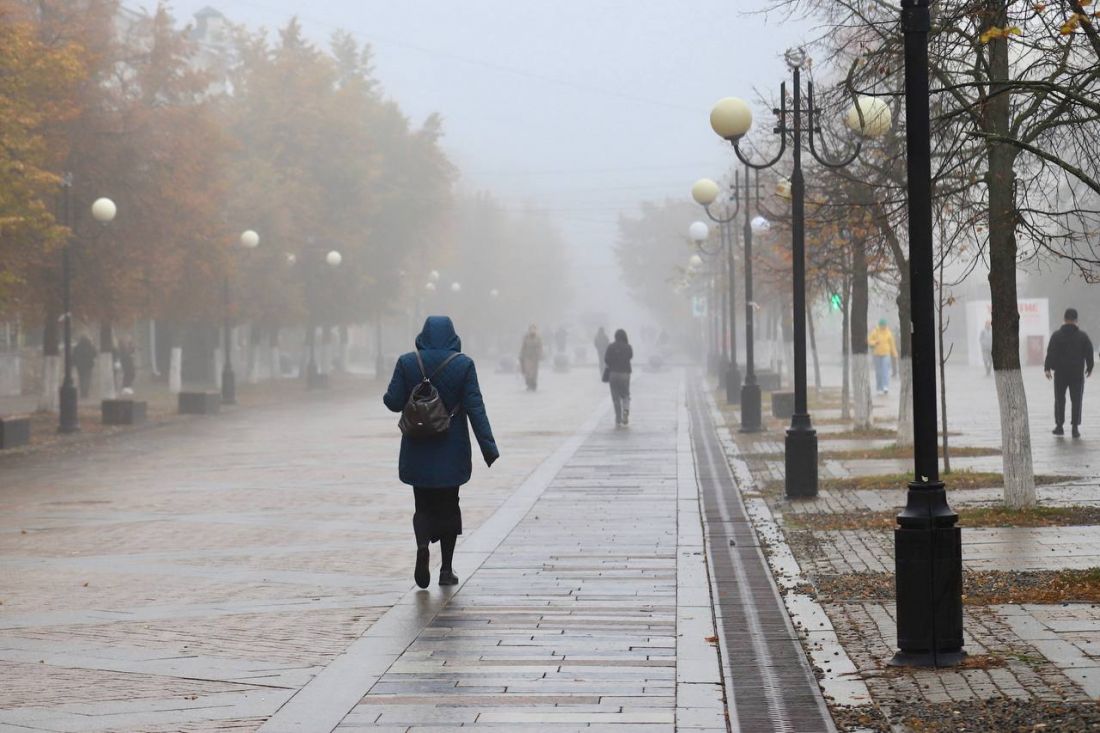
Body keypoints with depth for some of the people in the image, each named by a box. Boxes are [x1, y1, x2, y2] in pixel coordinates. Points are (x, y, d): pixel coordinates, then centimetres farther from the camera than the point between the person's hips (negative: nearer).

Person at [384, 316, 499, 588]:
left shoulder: (407, 363, -4)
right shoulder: (463, 364, -7)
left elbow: (394, 402, -5)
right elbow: (475, 408, -10)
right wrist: (489, 448, -8)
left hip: (418, 451, 1)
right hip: (451, 453, 0)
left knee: (423, 507, 11)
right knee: (448, 507, 12)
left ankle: (422, 545, -19)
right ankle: (446, 570, 12)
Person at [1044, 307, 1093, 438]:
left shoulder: (1056, 335, -4)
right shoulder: (1083, 336, -2)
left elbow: (1050, 353, -9)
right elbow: (1089, 353, 2)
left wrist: (1047, 368, -7)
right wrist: (1089, 368, 14)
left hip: (1061, 373, 0)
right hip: (1077, 373, 0)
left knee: (1059, 399, 11)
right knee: (1076, 400, 4)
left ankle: (1059, 426, 11)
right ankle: (1075, 428, -2)